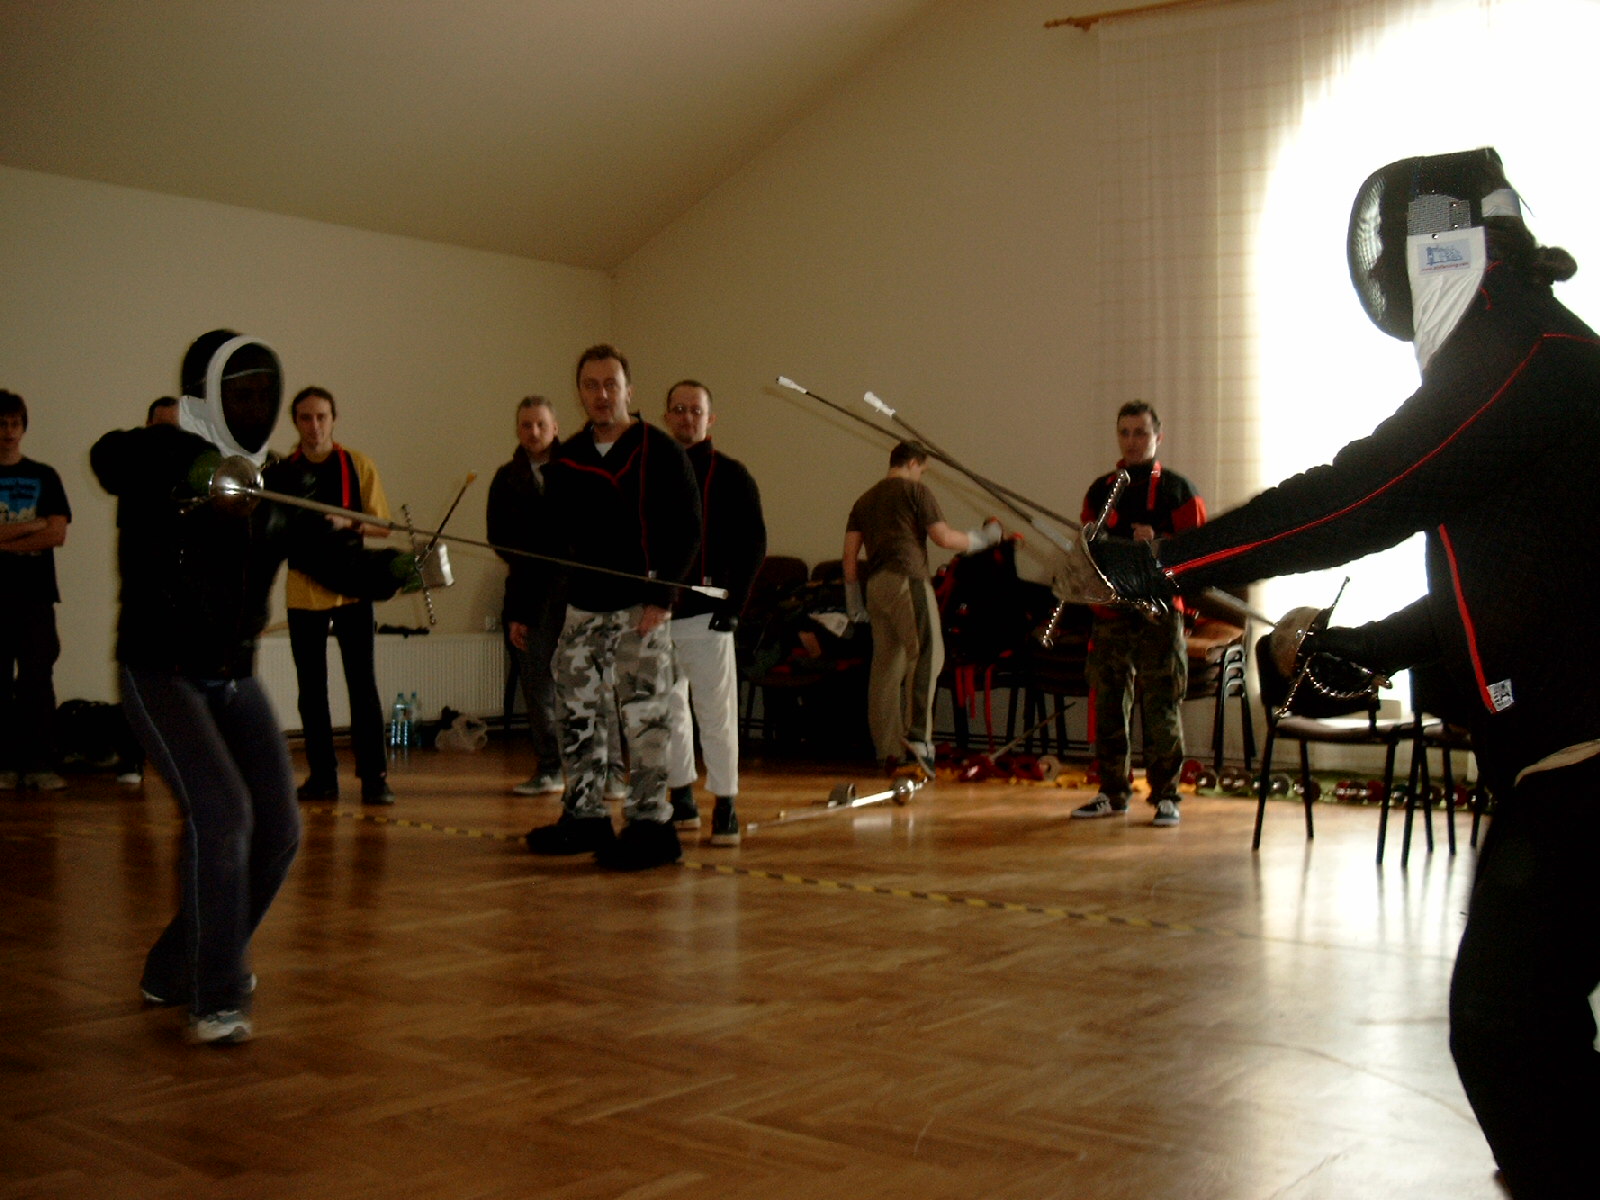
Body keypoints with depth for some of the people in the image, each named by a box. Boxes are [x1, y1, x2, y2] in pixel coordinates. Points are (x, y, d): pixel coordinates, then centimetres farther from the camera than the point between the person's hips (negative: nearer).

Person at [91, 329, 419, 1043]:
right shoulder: (164, 460, -11)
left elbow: (329, 555, -6)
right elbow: (110, 458, -35)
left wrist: (394, 569, -28)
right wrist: (194, 467, -55)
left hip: (233, 678, 7)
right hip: (161, 671, -6)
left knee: (277, 828, 3)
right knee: (221, 812, -22)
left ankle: (179, 967, 24)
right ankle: (214, 999, -11)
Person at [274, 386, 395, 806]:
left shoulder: (357, 465, 3)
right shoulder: (280, 472, 6)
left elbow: (381, 524, 2)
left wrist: (346, 523, -16)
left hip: (351, 588, -2)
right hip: (302, 592, 2)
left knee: (362, 684, -5)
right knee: (311, 688, 6)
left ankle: (374, 775, -2)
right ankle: (322, 775, 14)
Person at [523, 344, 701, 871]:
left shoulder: (660, 453, -4)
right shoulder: (565, 461, 12)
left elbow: (687, 528, -7)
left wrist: (661, 596, -14)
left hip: (640, 609, -6)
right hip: (581, 608, 6)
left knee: (644, 715, -7)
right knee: (576, 714, 9)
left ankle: (650, 824, -2)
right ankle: (585, 816, 19)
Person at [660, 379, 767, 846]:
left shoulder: (730, 475, 2)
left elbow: (753, 542, -1)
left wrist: (734, 602, -8)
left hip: (706, 614, -4)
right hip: (654, 613, 4)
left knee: (715, 711, -4)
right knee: (666, 709, 9)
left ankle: (726, 804, 3)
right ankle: (682, 802, 20)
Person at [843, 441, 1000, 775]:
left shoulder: (865, 500, 23)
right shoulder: (915, 490, 4)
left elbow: (850, 554, 18)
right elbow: (943, 538, -2)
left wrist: (853, 598, 21)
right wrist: (982, 537, 13)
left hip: (874, 584, 7)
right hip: (906, 579, -7)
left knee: (886, 665, 6)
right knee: (927, 653, -10)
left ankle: (888, 750, 6)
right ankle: (918, 733, -25)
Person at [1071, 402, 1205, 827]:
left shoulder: (1178, 489, 4)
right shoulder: (1100, 489, 15)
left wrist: (1157, 544, -16)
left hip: (1159, 614, -4)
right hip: (1109, 612, 4)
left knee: (1161, 708, -4)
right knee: (1108, 705, 6)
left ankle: (1165, 795, 3)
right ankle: (1113, 792, 16)